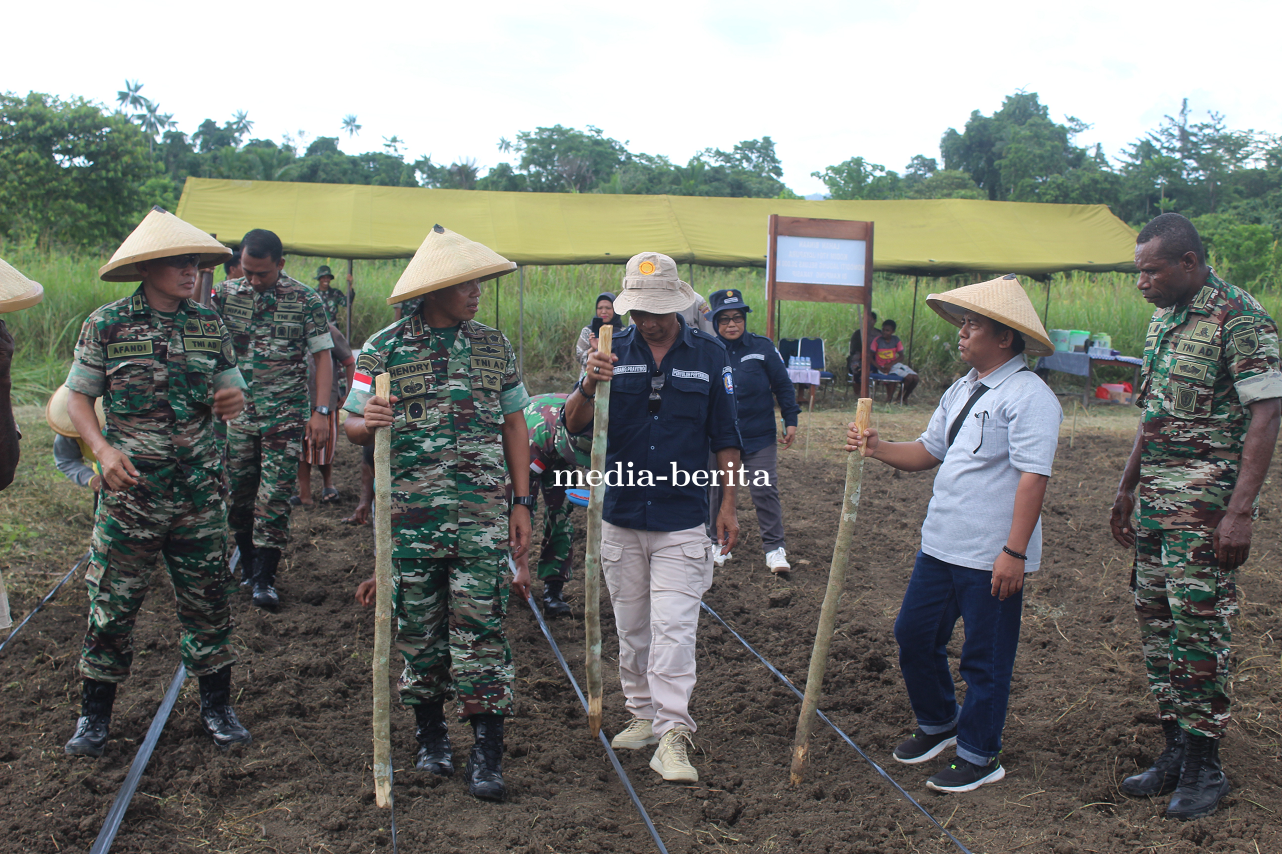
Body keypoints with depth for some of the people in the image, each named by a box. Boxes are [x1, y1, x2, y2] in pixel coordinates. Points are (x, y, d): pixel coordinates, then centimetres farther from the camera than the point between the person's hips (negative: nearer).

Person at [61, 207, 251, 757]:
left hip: (199, 490, 2)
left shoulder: (209, 324, 5)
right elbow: (78, 398, 1)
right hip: (129, 490, -2)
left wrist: (231, 401, -13)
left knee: (208, 599, 8)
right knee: (112, 603, 5)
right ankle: (94, 715, 23)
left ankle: (216, 707, 23)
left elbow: (230, 392, 11)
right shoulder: (106, 325, -4)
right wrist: (103, 448, -15)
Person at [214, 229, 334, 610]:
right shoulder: (226, 294, 4)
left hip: (286, 410, -3)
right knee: (238, 488, 9)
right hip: (236, 408, 3)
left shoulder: (305, 300, -4)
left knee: (275, 493, -7)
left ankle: (264, 577, 0)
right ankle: (246, 560, 28)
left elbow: (322, 356, -1)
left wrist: (321, 411, -9)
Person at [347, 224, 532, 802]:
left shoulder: (495, 347, 8)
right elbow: (353, 424, 4)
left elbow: (514, 425, 12)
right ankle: (430, 735, 27)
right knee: (420, 628, 9)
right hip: (409, 515, -1)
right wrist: (369, 424, -21)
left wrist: (521, 503, 8)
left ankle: (487, 753, 5)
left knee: (481, 628, -2)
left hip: (483, 515, 1)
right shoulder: (384, 349, 0)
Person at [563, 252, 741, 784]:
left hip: (682, 520, -2)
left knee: (674, 629, -8)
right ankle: (644, 714, 28)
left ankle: (673, 735, -3)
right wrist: (589, 386, -25)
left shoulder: (709, 355, 0)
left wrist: (728, 505, 2)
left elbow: (725, 438, 6)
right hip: (621, 518, 3)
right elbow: (574, 426, -5)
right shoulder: (614, 351, 2)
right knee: (631, 628, 13)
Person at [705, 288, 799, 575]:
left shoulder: (762, 347, -2)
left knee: (765, 491, -2)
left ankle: (774, 548, 8)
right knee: (717, 492, 10)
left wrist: (791, 421, 2)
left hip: (759, 438, -1)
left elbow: (783, 386, 5)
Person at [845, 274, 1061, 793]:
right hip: (941, 545, 9)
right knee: (913, 635, 17)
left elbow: (1032, 477, -20)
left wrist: (1014, 551, -24)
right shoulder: (961, 390, 13)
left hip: (993, 557, -9)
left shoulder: (1028, 396, -15)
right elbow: (927, 452, 18)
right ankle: (938, 723, 39)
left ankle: (979, 757, 23)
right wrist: (876, 449, 2)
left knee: (984, 660, 5)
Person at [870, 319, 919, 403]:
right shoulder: (877, 340, -8)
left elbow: (901, 356, 3)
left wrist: (891, 364, -15)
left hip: (895, 364, 5)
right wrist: (880, 368, -19)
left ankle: (904, 397, 12)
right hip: (883, 367, -5)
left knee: (915, 378, -13)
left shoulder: (896, 340, 3)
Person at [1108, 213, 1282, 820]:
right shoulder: (1164, 316, 13)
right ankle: (1176, 752, 22)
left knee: (1197, 622, -5)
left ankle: (1204, 767, 9)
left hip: (1205, 496, -8)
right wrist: (1127, 486, 21)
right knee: (1154, 617, 10)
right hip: (1156, 493, 8)